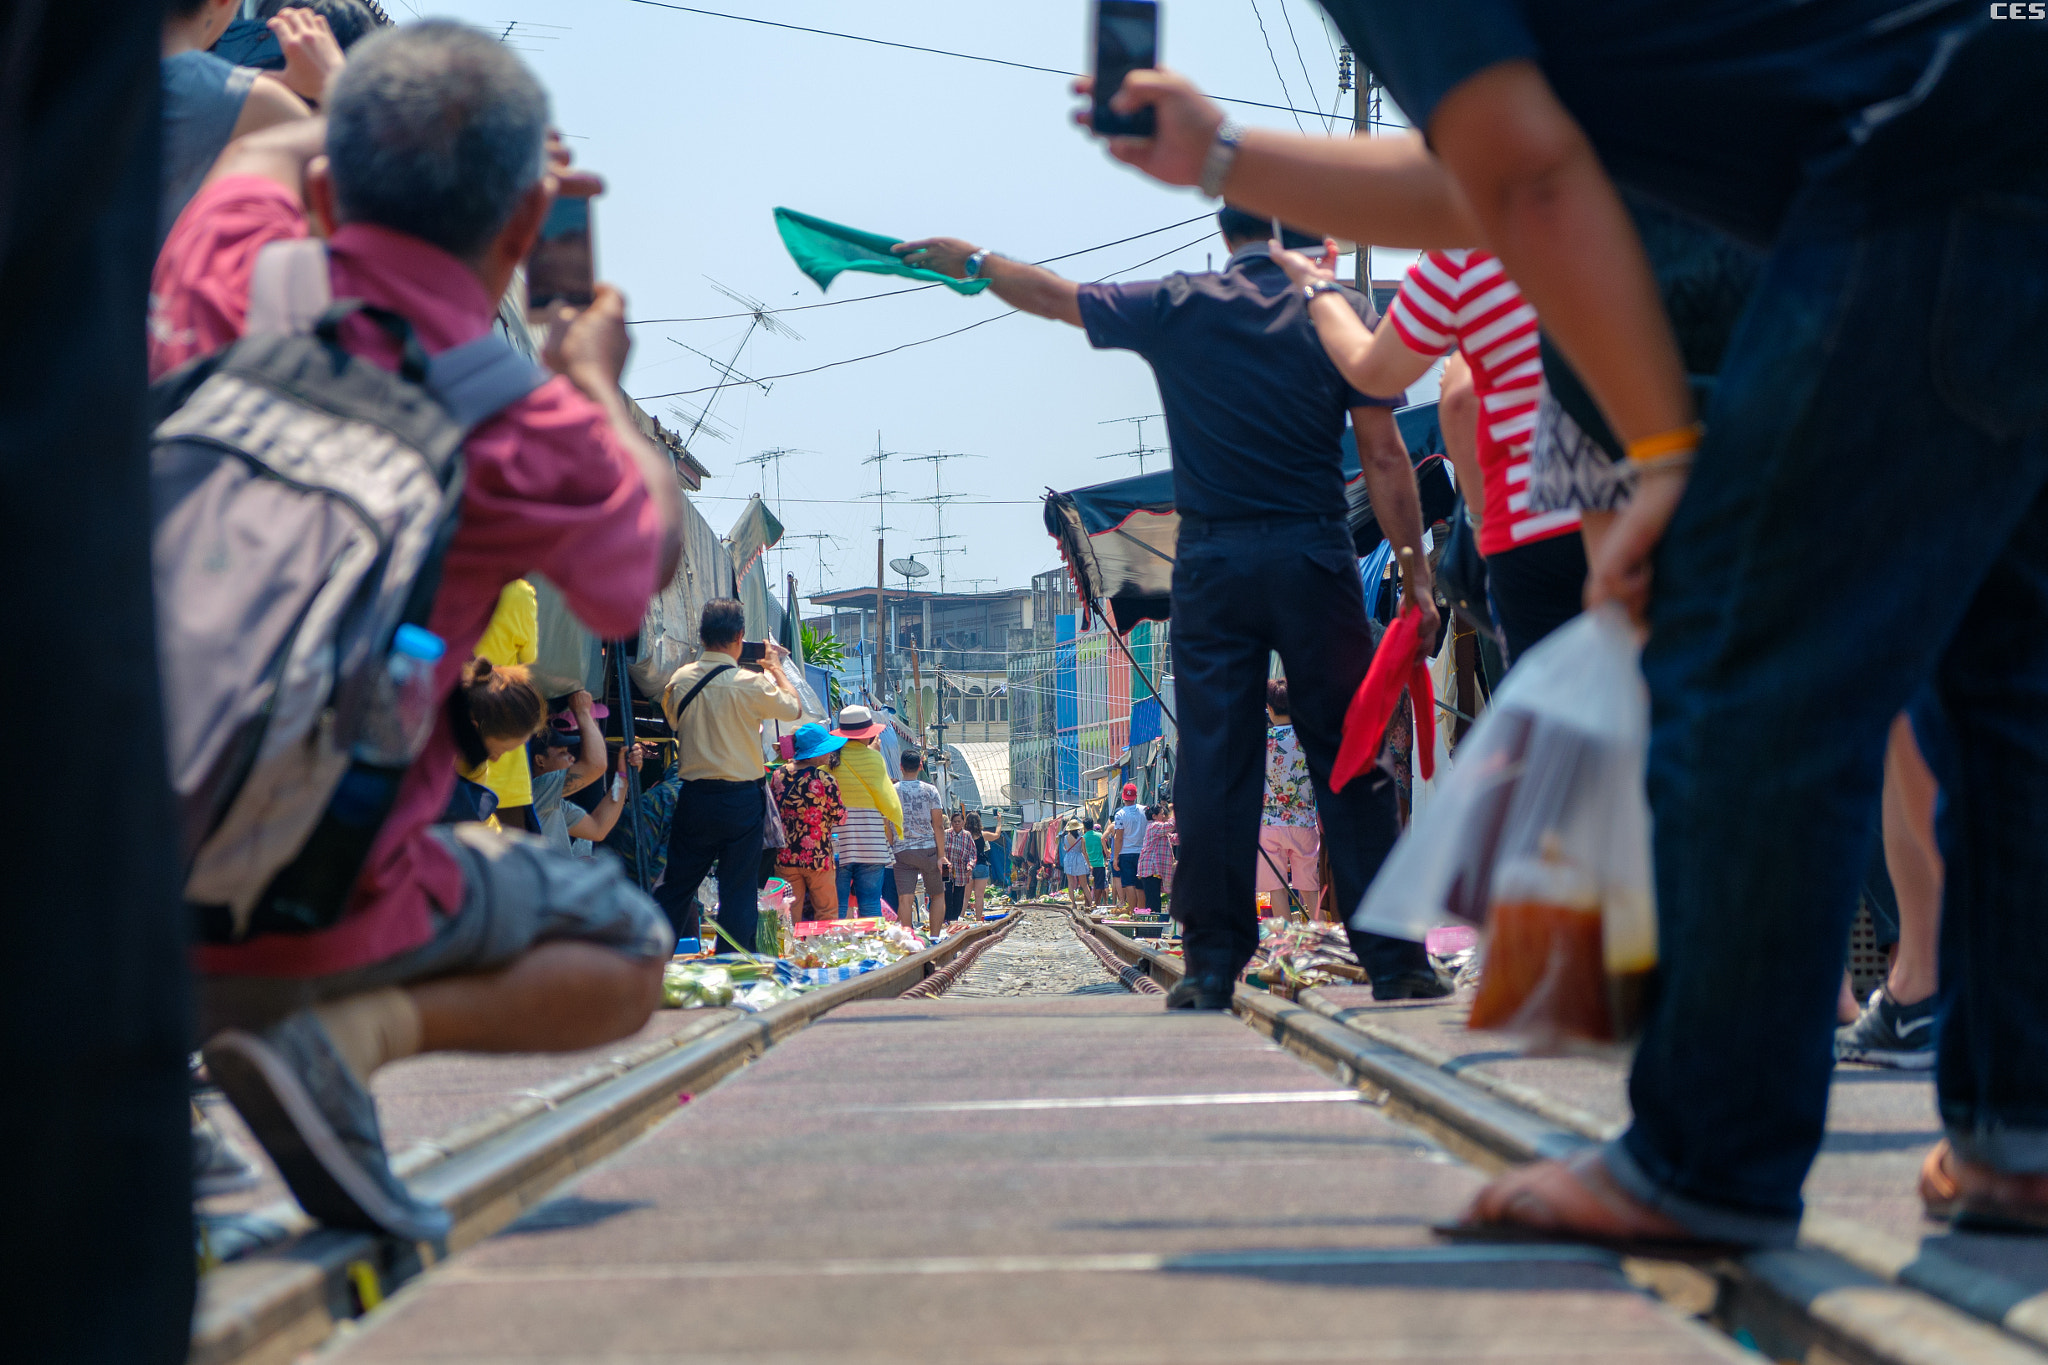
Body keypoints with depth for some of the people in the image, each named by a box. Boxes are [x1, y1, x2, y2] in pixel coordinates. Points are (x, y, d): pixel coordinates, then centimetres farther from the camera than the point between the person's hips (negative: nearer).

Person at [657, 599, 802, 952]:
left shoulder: (679, 680, -1)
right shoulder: (750, 683, -13)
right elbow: (794, 709, 3)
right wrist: (776, 668, 18)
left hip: (694, 798, 4)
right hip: (741, 798, -4)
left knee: (676, 888, 11)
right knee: (738, 893, 3)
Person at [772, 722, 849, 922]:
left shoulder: (779, 774, 1)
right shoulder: (825, 779, -14)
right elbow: (840, 818, -6)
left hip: (784, 857, 4)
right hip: (817, 856, -4)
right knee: (827, 913, 8)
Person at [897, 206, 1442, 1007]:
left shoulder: (1177, 308, 3)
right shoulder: (1341, 311, 2)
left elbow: (1053, 295, 15)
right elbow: (1384, 457, -2)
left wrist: (971, 262, 31)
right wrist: (1416, 573, 1)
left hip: (1212, 561, 1)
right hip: (1314, 555, -1)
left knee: (1216, 762, 2)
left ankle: (1214, 965, 3)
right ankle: (1393, 960, 2)